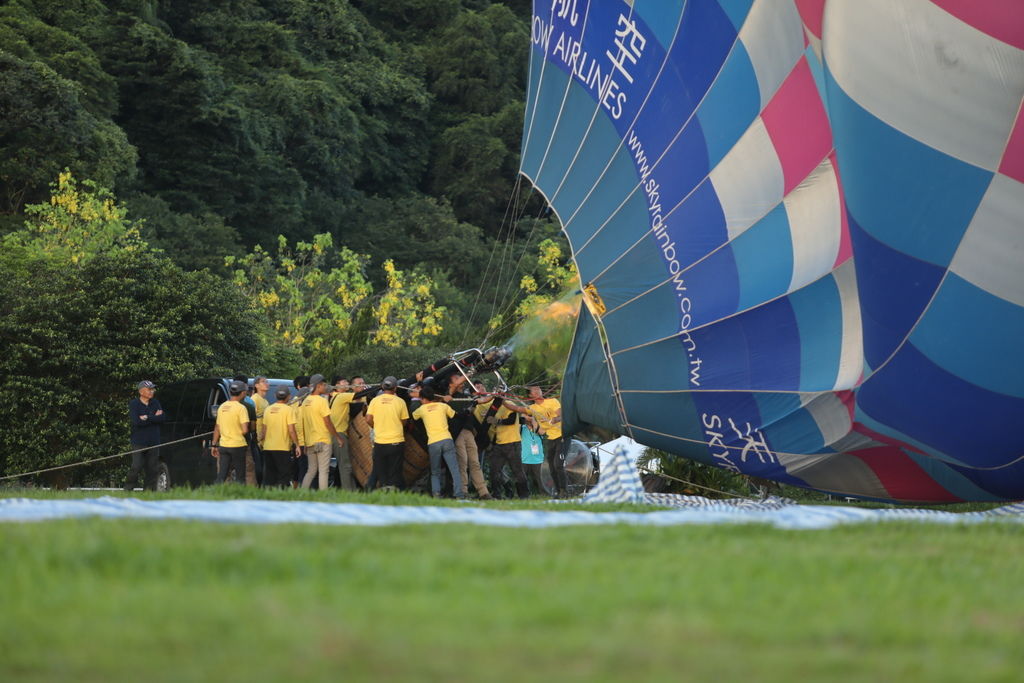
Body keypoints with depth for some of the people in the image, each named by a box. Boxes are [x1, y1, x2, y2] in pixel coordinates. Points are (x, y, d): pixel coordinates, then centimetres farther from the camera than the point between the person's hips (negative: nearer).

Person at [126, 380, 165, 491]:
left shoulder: (155, 403, 12)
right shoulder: (133, 404, -1)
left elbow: (161, 418, -3)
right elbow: (136, 421, -16)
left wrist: (147, 418, -12)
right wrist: (154, 418, -8)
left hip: (153, 442, 4)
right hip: (139, 442, -4)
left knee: (152, 468, 3)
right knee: (136, 467, -11)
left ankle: (149, 490, 8)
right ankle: (128, 489, -3)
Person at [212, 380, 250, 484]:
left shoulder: (222, 407, 9)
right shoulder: (241, 408, -11)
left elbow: (217, 428, 14)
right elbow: (245, 430, -18)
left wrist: (215, 445, 20)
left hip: (223, 445, 6)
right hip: (238, 445, -6)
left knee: (221, 476, 5)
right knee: (240, 476, 2)